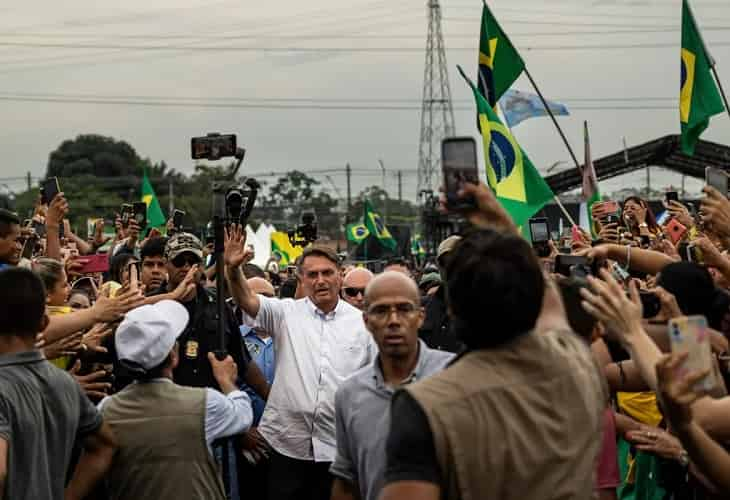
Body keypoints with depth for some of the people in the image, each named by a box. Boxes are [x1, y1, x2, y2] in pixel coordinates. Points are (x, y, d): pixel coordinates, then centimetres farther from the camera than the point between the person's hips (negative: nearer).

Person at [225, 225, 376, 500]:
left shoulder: (362, 322, 5)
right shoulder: (287, 313, 3)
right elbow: (247, 300, -12)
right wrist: (233, 269, -31)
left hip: (336, 447, 1)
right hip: (286, 442, 0)